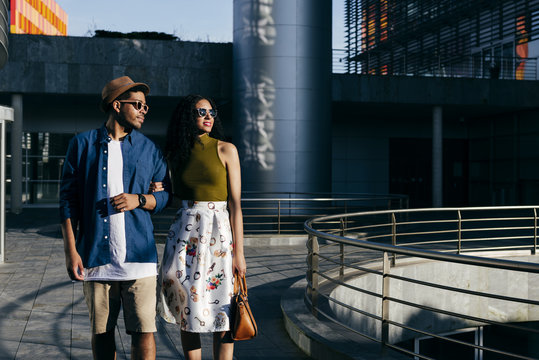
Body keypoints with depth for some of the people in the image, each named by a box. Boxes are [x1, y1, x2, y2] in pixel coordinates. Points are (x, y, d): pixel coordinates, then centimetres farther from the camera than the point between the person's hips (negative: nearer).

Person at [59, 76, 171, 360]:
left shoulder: (148, 149, 10)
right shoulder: (82, 144, 6)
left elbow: (166, 194, 14)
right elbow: (68, 199, 5)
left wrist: (139, 200, -8)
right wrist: (71, 250, -2)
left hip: (138, 257, 0)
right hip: (96, 257, 0)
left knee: (143, 331, -4)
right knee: (101, 333, 8)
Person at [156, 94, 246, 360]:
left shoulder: (225, 150, -1)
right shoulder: (175, 153, 9)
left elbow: (235, 202, -6)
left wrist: (238, 252, -10)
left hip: (220, 233, -3)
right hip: (185, 233, 3)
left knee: (222, 313, -2)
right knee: (187, 310, 4)